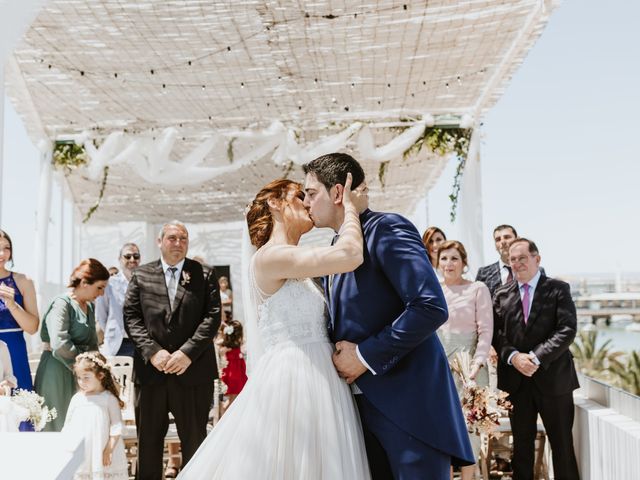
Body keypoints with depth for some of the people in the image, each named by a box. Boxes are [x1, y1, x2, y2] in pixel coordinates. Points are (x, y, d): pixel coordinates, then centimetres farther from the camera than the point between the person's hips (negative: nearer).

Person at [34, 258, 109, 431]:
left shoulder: (89, 307, 13)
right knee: (59, 424, -2)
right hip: (58, 371, -7)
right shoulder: (62, 304, -11)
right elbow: (60, 343, -23)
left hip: (79, 372, 7)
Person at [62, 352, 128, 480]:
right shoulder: (77, 399, 6)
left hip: (102, 454, -3)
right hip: (79, 454, 3)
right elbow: (68, 426, 13)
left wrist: (109, 450, -9)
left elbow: (116, 427, -6)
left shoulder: (109, 398, -5)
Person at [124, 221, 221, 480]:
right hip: (151, 370, 1)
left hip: (192, 371, -1)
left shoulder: (205, 274, 6)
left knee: (195, 440, 7)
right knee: (148, 441, 9)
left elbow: (212, 316, -3)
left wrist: (188, 353, -14)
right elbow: (131, 317, 3)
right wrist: (153, 352, -11)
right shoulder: (141, 275, 10)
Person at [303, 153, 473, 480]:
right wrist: (341, 358, 4)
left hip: (408, 401, -8)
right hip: (362, 402, 8)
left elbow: (431, 307, -23)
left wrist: (365, 356, -17)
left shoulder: (387, 229, -11)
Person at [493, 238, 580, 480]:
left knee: (562, 443, 6)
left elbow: (567, 330, -10)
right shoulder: (502, 294, 8)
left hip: (553, 377, -2)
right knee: (522, 443, 10)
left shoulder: (558, 289, -1)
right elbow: (496, 333, 3)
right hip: (516, 379, 2)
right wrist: (513, 356, -15)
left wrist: (536, 357, -19)